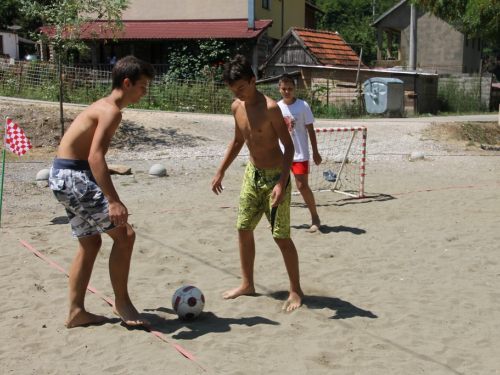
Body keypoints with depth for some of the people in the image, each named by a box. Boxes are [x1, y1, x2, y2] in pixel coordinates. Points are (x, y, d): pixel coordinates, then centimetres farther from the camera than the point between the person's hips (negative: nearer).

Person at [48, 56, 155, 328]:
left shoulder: (102, 107, 17)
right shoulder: (111, 111, -14)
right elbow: (95, 157, -28)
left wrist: (107, 196, 30)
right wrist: (114, 201, -35)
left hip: (63, 177, 11)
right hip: (73, 177, -11)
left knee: (91, 243, 15)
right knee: (124, 235, -8)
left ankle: (76, 312, 18)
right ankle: (122, 302, 3)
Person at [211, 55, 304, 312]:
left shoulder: (270, 108, -20)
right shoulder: (237, 107, 1)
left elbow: (289, 146, -18)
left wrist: (282, 183, -26)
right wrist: (221, 171, 16)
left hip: (275, 176, -7)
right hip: (252, 174, 7)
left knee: (281, 237, -4)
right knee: (244, 230, 11)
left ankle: (296, 291, 11)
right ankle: (247, 284, 27)